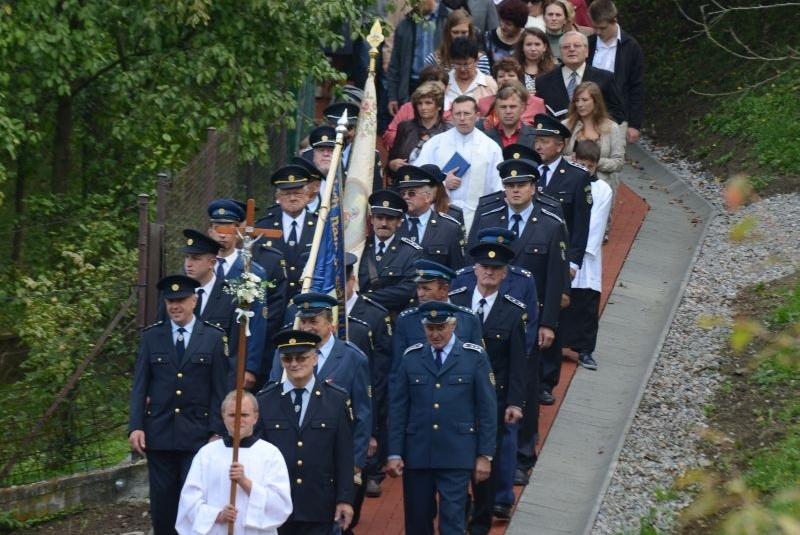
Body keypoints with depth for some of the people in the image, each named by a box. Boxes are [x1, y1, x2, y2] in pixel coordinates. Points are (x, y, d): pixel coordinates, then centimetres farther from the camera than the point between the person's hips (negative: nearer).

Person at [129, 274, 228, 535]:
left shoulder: (214, 338, 3)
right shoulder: (151, 337, 7)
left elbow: (219, 389, 1)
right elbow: (139, 386, 6)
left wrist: (218, 432, -5)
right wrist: (135, 427, -4)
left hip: (197, 433, -2)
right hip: (159, 433, 2)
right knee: (162, 502, 5)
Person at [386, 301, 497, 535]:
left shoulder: (475, 357, 1)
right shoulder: (411, 357, 6)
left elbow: (487, 408, 1)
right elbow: (397, 408, 6)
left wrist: (485, 455, -3)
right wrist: (394, 453, 0)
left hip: (457, 455, -2)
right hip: (416, 454, 2)